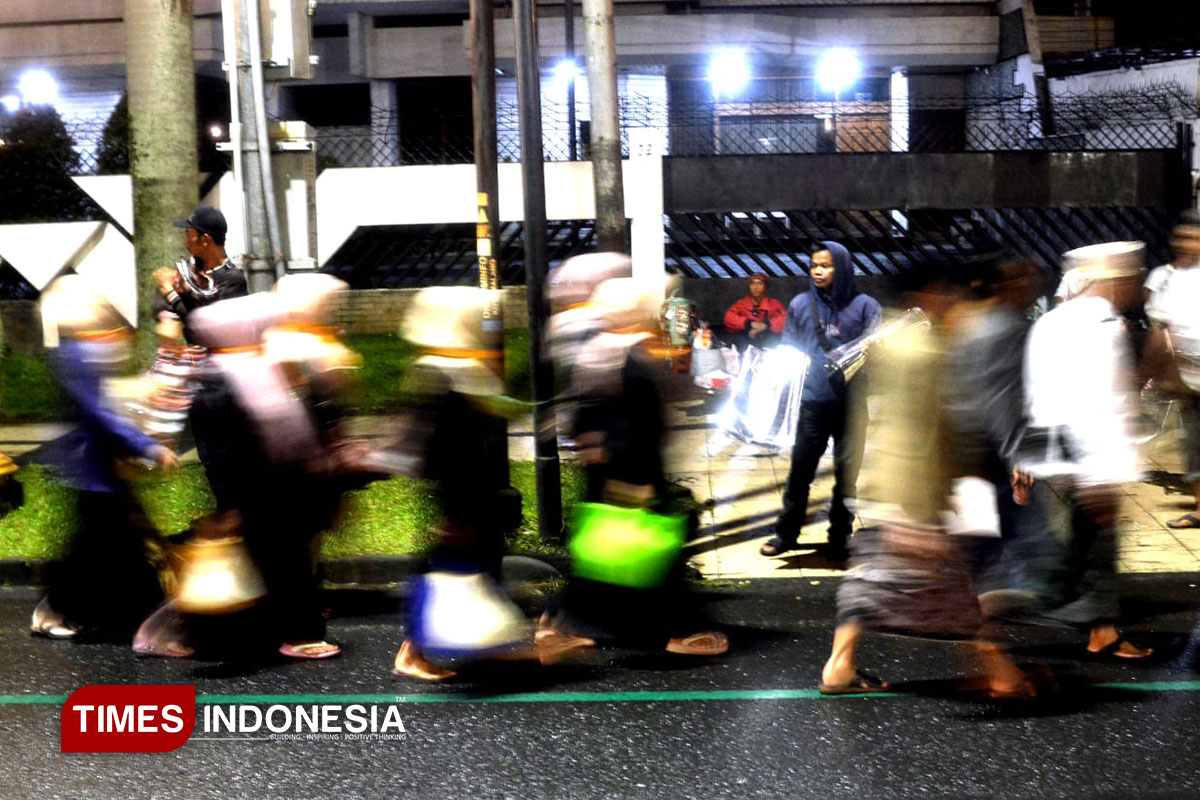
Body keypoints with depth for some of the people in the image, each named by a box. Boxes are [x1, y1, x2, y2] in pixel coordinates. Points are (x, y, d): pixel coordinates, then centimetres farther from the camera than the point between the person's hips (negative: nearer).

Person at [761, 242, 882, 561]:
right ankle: (786, 532, 15)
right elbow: (788, 350, 11)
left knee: (847, 471, 8)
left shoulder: (864, 306, 0)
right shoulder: (801, 305, 7)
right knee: (800, 469, 3)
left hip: (851, 402, -1)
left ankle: (839, 536, 21)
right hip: (812, 400, 1)